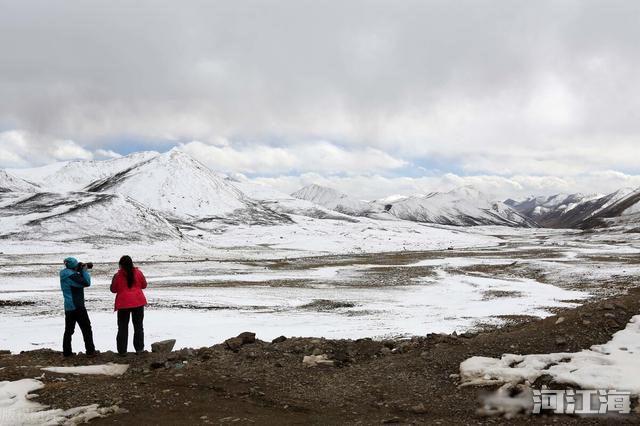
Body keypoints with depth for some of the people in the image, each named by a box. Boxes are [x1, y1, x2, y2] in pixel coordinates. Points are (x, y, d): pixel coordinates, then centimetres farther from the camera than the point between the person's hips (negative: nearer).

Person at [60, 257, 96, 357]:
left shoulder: (64, 275, 10)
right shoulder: (72, 275, -19)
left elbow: (78, 281, 19)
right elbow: (86, 283, -20)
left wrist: (81, 271, 7)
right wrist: (85, 270, -8)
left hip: (68, 307, 8)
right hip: (77, 307, -8)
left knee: (68, 330, 12)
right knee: (86, 328, 1)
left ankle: (66, 352, 12)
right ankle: (90, 351, 1)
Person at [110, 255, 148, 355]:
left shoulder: (118, 276, -9)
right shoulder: (138, 272, -4)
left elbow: (113, 289, 1)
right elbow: (144, 285, 8)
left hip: (123, 303, -2)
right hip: (138, 302, 2)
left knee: (123, 327, 7)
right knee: (138, 326, 13)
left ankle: (122, 351, 7)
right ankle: (139, 348, 13)